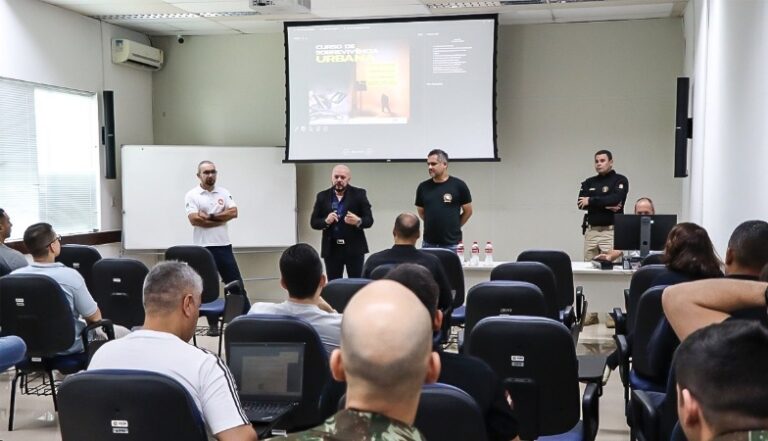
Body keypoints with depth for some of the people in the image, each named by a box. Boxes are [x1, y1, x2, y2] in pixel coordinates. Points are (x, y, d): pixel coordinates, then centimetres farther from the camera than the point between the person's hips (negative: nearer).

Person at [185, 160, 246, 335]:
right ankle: (213, 324, 13)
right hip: (204, 247, -3)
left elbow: (234, 212, -4)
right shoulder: (192, 195, -3)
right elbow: (194, 220, -15)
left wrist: (210, 216, -12)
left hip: (224, 245, 3)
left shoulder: (224, 192, 8)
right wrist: (221, 219, -11)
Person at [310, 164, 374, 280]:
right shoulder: (322, 196, 8)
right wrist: (326, 221, -15)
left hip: (354, 248, -2)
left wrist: (358, 221, -23)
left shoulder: (359, 194, 2)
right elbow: (313, 222, 6)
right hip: (331, 249, 2)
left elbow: (369, 220, -1)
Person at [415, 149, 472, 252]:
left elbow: (468, 211, 4)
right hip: (428, 243, 3)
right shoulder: (423, 187, 4)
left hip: (452, 244, -3)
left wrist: (453, 226, 8)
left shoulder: (458, 185, -4)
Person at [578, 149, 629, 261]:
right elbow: (581, 204, 0)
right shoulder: (589, 182, 14)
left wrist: (591, 201, -8)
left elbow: (615, 199, -16)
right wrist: (606, 206, -9)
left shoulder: (620, 180, 3)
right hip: (591, 231, 4)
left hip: (611, 231, -4)